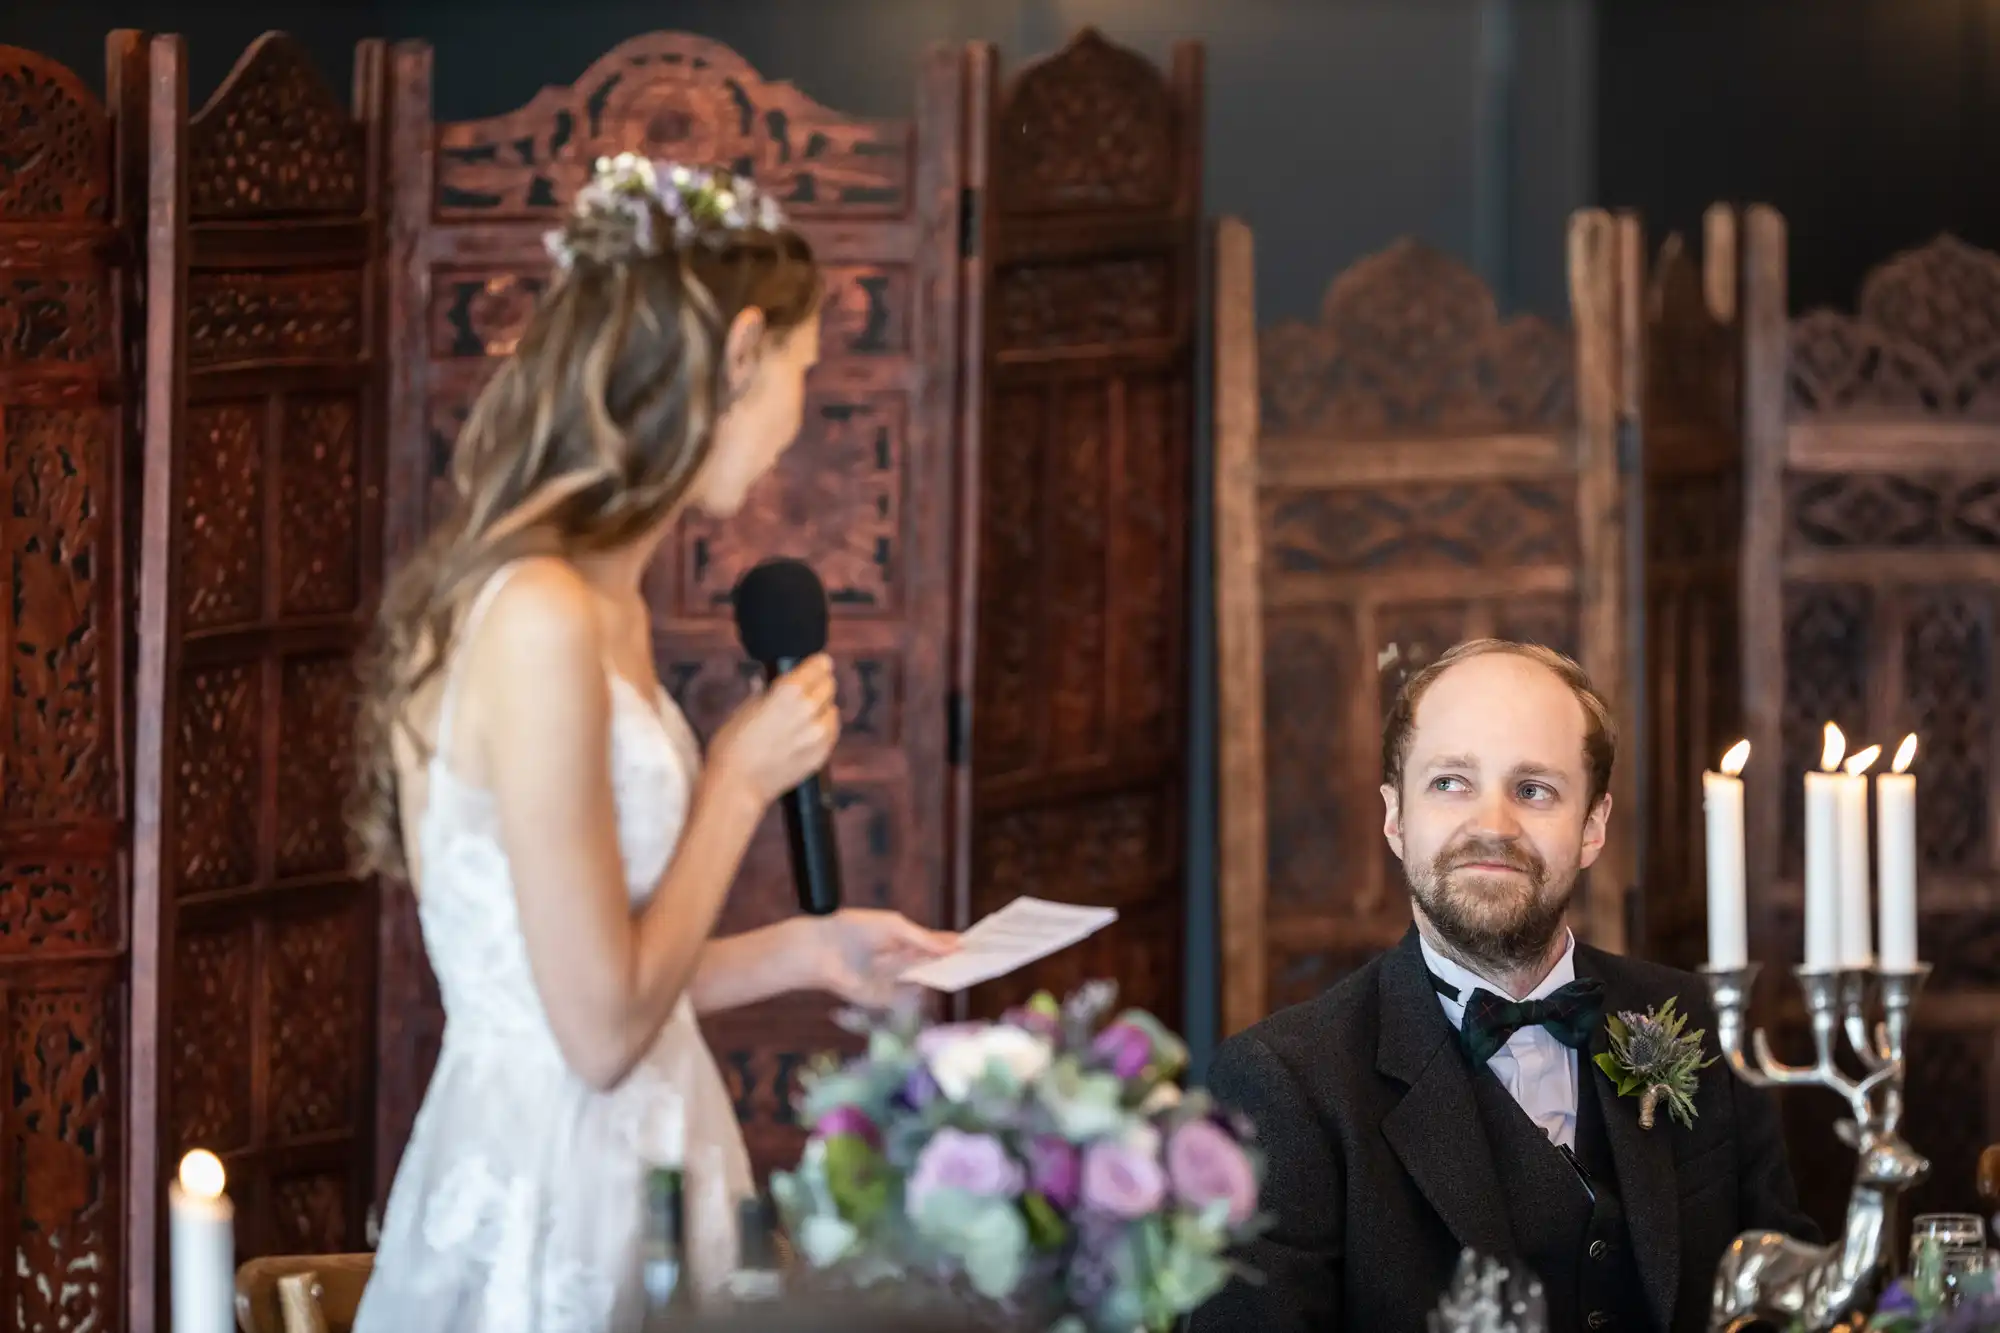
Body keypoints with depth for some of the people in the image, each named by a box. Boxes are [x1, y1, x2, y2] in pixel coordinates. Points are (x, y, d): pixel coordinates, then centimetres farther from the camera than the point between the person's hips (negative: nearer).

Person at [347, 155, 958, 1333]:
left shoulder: (603, 604, 9)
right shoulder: (540, 618, -20)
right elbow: (603, 1027, -19)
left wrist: (804, 952, 17)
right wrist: (743, 782, -8)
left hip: (633, 1173, 9)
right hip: (556, 1204, -9)